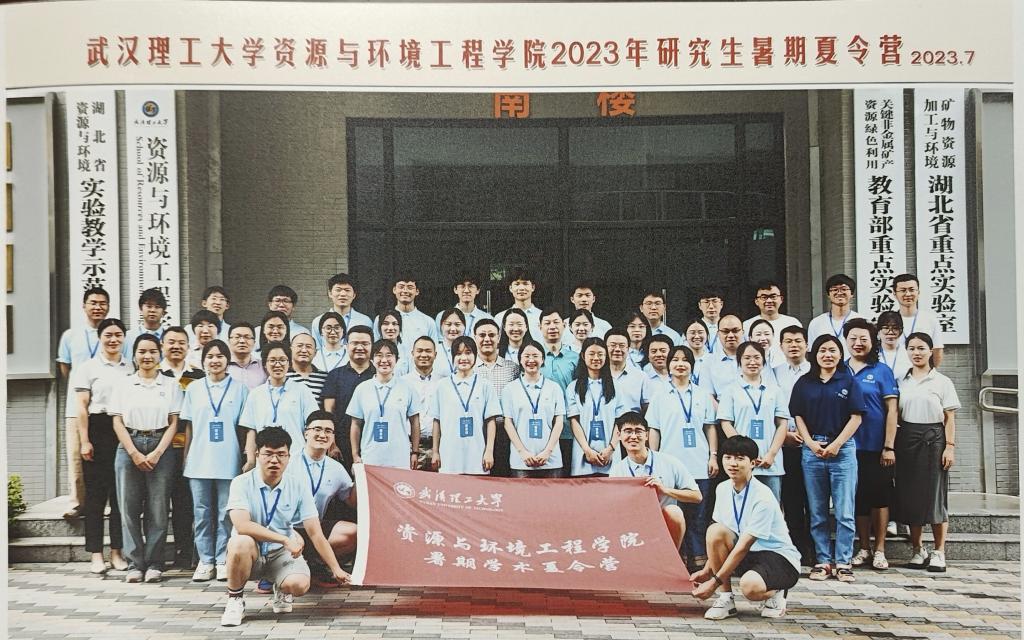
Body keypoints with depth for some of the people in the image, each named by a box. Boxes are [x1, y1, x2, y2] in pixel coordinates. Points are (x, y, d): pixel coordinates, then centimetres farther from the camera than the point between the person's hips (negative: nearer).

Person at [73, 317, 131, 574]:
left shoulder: (131, 368, 11)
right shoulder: (88, 367, 3)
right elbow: (82, 406, -1)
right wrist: (84, 441, -8)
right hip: (98, 430, -2)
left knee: (121, 493, 5)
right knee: (96, 493, 1)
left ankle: (117, 552, 14)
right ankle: (96, 555, 6)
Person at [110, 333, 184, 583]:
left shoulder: (170, 385, 8)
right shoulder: (123, 385, 10)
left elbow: (173, 423, 4)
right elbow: (118, 423, 4)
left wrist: (157, 453, -8)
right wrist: (135, 453, -7)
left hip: (161, 449, -1)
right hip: (129, 448, 1)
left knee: (158, 509, -2)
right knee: (129, 508, -1)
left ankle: (154, 564, 5)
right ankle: (135, 563, 5)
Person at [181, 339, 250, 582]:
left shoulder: (239, 388, 3)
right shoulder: (194, 389, 9)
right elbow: (188, 426, 12)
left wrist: (251, 456, -3)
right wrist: (185, 457, 8)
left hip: (228, 461, -2)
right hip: (199, 460, 2)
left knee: (226, 513, 2)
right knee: (201, 513, 5)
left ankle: (223, 560, 10)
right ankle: (205, 560, 13)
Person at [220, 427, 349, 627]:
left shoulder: (298, 485, -4)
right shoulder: (242, 483, -12)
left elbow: (316, 534, -3)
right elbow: (241, 525, -28)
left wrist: (336, 569, -7)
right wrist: (285, 539, -29)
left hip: (281, 553, 2)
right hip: (250, 554, -2)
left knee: (299, 584, -28)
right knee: (241, 542, -36)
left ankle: (281, 590, 12)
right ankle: (234, 601, -10)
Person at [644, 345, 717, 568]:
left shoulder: (703, 395, 11)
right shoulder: (660, 397, 7)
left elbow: (710, 427, 11)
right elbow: (653, 430, 7)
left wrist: (713, 456, 3)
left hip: (698, 465, 1)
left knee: (698, 514, 3)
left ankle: (699, 558, 7)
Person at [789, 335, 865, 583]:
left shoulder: (848, 382, 4)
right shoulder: (804, 383, 9)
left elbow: (856, 417, -1)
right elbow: (798, 416, 7)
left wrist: (836, 445, -9)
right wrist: (811, 443, -8)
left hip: (842, 449, -2)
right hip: (812, 450, 2)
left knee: (844, 512, -2)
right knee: (817, 513, 6)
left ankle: (843, 562, 4)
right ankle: (823, 560, 14)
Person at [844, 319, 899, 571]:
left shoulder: (881, 371, -1)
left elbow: (892, 410, -4)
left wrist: (889, 446, -10)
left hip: (876, 446, -3)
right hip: (849, 446, 3)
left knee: (879, 496, 3)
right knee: (857, 496, 8)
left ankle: (879, 549, 12)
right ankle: (864, 548, 19)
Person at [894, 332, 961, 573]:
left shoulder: (942, 382, 3)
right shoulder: (901, 382, 9)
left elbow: (949, 417, 1)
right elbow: (895, 415, 8)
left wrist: (950, 446, -8)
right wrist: (890, 445, 1)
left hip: (933, 439, -2)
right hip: (907, 439, 3)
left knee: (936, 494, -2)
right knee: (910, 494, 3)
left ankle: (939, 552, 5)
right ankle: (917, 550, 14)